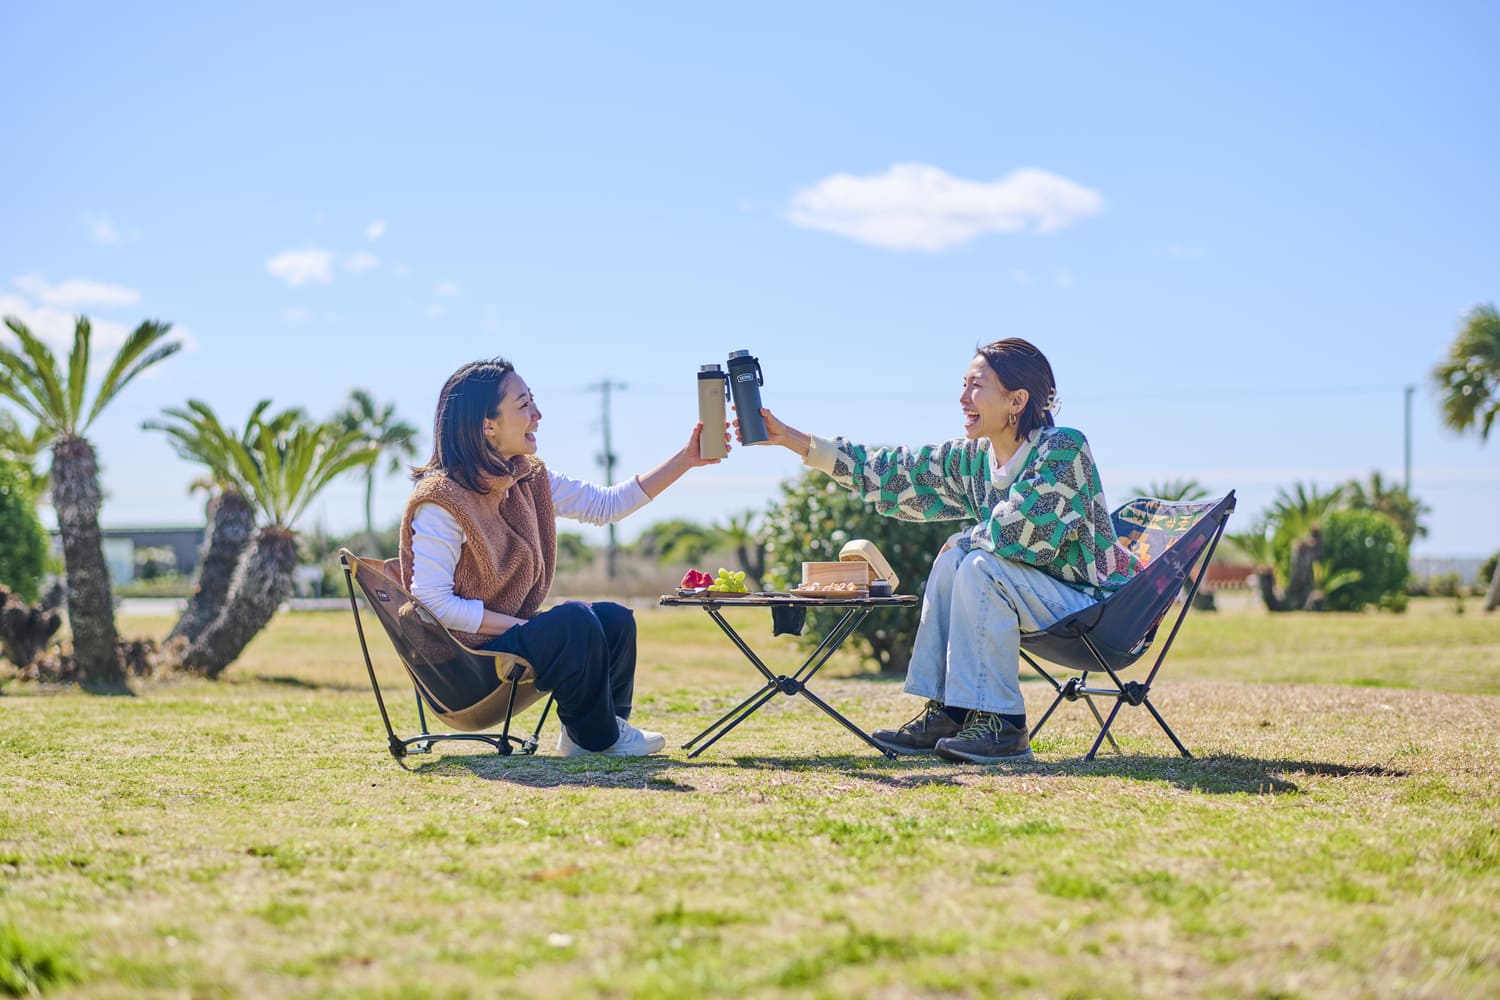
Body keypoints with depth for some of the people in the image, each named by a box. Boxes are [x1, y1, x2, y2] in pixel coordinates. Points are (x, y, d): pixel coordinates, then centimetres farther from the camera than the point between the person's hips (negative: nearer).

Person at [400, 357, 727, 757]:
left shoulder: (529, 481, 4)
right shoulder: (441, 502, -22)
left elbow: (606, 504, 10)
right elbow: (433, 603, -24)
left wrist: (685, 459, 4)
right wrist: (518, 625, -22)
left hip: (511, 634, 9)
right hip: (462, 660, -9)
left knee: (615, 620, -2)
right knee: (573, 621, -25)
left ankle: (600, 732, 14)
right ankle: (596, 738, -4)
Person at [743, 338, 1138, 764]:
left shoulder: (1063, 448, -18)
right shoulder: (974, 458, 4)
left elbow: (1019, 532, -28)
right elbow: (891, 474, 4)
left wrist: (968, 541, -7)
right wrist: (789, 438, 2)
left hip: (1092, 601, -8)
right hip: (1045, 596, 8)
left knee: (979, 566, -23)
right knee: (954, 560, -1)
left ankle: (999, 725, -21)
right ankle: (944, 713, -1)